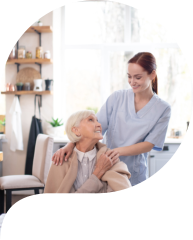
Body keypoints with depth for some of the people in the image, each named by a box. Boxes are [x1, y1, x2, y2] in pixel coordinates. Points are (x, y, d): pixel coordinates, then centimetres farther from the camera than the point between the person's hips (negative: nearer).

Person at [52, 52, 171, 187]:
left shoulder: (162, 109, -4)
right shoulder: (117, 98, 0)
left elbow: (149, 144, -9)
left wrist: (119, 151, -25)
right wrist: (70, 145, -22)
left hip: (134, 176, -1)